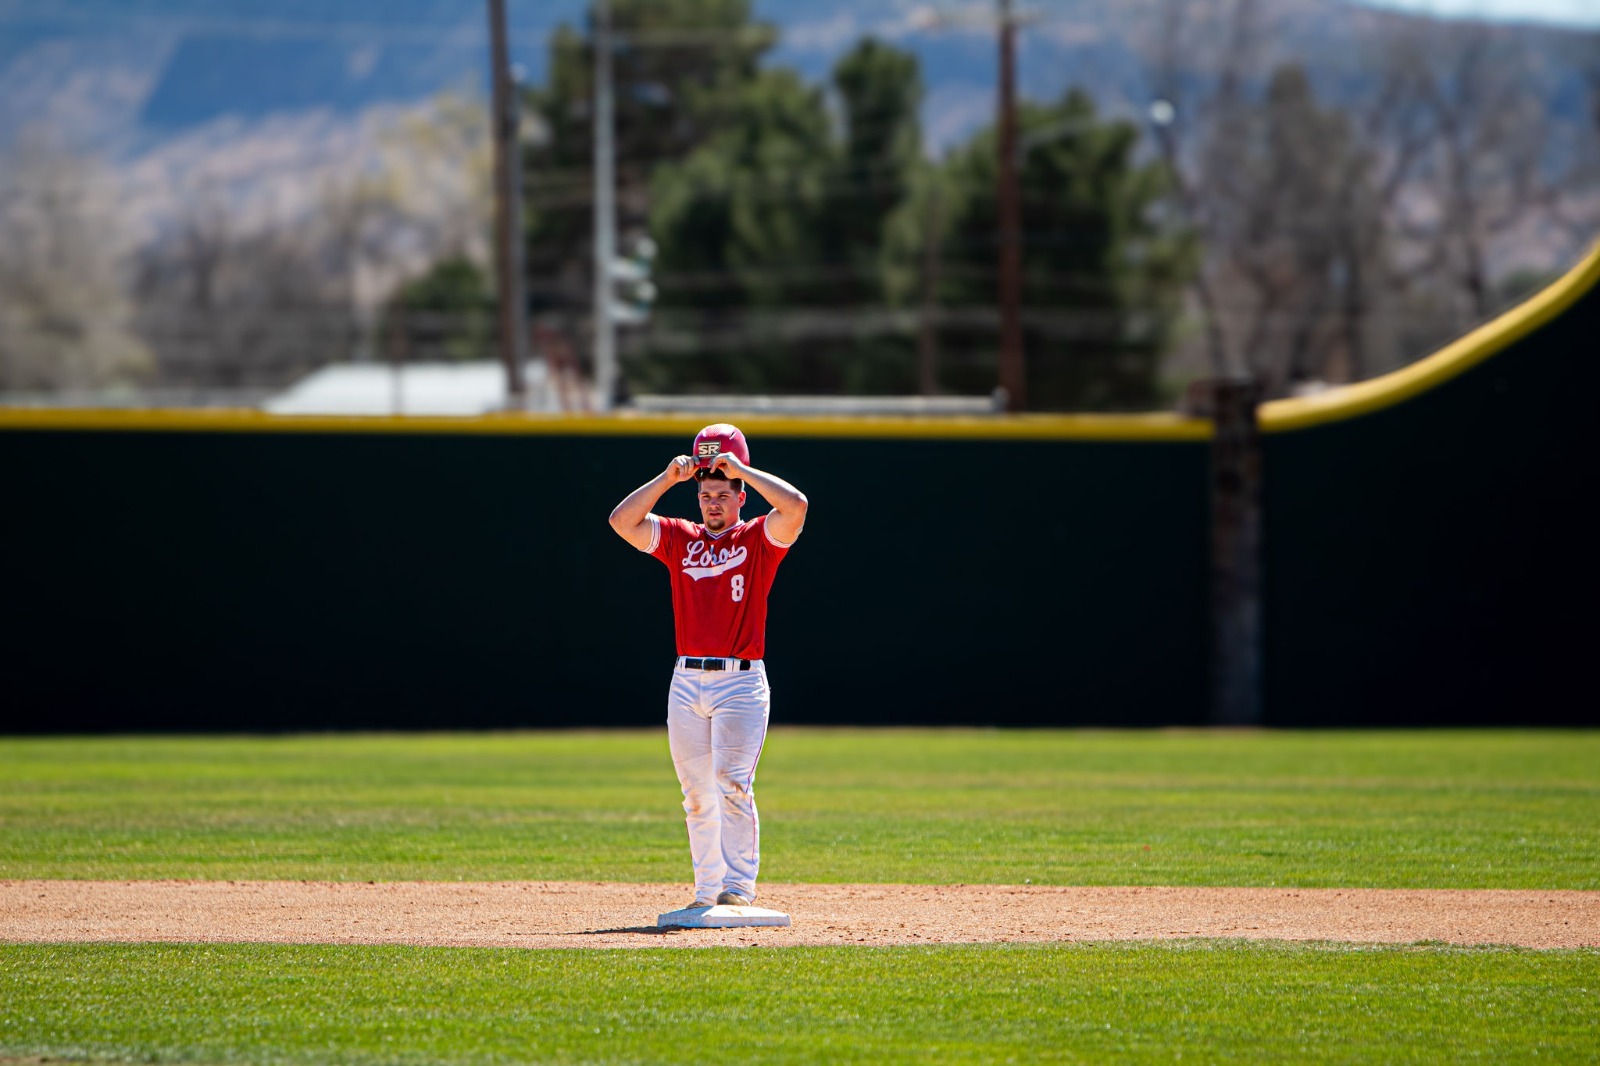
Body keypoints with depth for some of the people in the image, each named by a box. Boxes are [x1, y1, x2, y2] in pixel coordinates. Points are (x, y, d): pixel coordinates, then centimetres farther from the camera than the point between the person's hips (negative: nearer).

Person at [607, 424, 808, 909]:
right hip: (686, 682, 4)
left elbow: (795, 505, -15)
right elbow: (622, 520, 3)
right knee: (698, 795, 6)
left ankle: (739, 887, -16)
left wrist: (742, 469, -8)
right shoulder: (679, 538, 13)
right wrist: (668, 478, -2)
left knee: (732, 783, -15)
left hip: (740, 683, -4)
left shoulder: (758, 538, 3)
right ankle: (707, 893, 10)